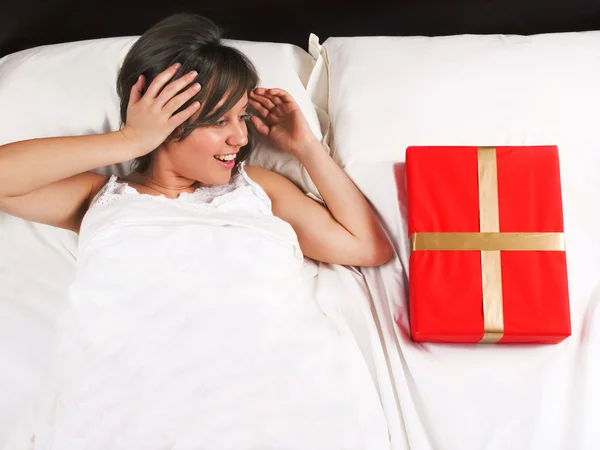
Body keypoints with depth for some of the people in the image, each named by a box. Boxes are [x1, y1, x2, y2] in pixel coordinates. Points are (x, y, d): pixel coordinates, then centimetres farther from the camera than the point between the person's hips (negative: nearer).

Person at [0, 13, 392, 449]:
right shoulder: (105, 197, 22)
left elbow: (371, 247, 22)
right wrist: (131, 139, 7)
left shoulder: (258, 187, 25)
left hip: (276, 407, 2)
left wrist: (306, 146, 22)